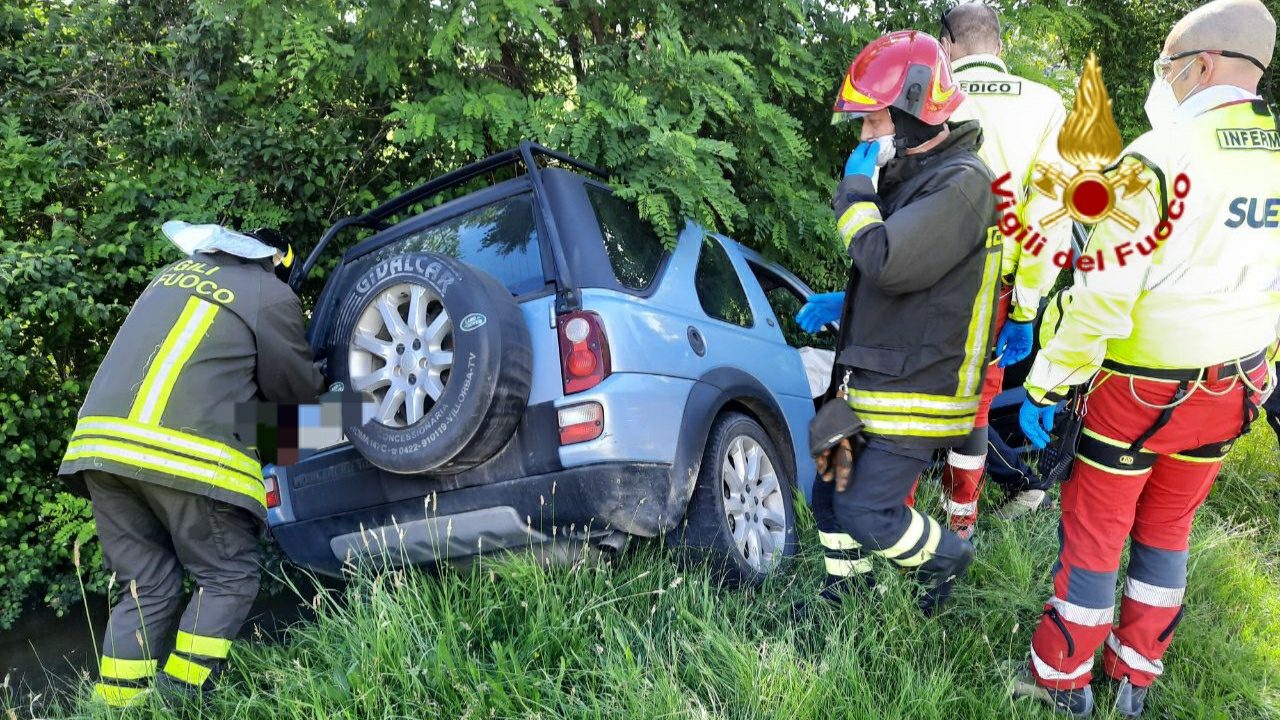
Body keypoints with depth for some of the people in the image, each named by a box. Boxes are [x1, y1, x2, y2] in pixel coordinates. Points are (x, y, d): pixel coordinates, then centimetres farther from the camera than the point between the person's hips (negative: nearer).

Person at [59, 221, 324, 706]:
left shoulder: (177, 272, 22)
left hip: (100, 442, 7)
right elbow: (298, 387, 12)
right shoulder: (272, 296, 3)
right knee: (227, 578, 9)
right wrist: (316, 379, 32)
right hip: (183, 453, -7)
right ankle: (180, 699, 2)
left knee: (147, 587, 16)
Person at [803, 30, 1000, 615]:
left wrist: (854, 189, -15)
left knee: (867, 513, -7)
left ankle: (947, 556, 23)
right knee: (831, 490, 16)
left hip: (917, 391, -9)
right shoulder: (907, 176, 13)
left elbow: (887, 263, -29)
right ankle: (843, 594, 36)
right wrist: (838, 307, 14)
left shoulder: (961, 183, -18)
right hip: (871, 379, 9)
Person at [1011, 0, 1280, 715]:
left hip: (1142, 388, -6)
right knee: (1167, 530, 20)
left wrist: (1045, 387, -13)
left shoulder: (1161, 158, -20)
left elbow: (1100, 296, -22)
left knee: (1094, 529, 8)